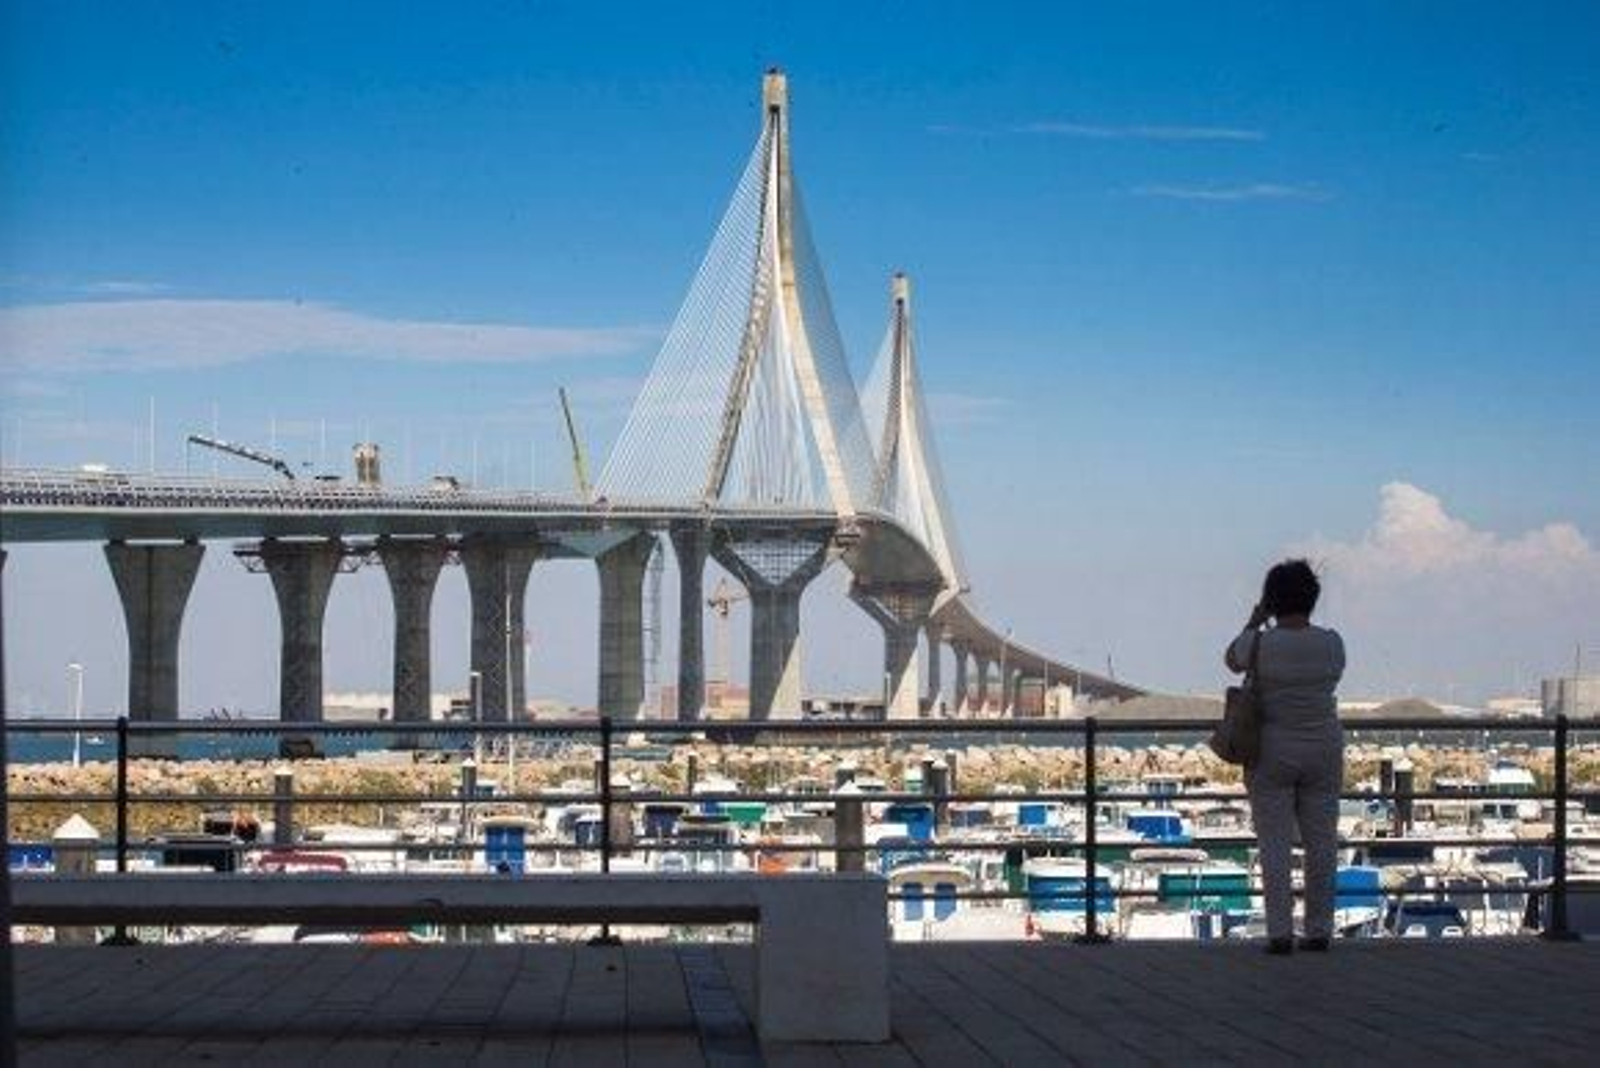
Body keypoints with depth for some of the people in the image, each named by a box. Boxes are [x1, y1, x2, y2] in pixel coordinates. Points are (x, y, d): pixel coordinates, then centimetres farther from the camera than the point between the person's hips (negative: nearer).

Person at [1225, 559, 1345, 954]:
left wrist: (1254, 622, 18)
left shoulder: (1260, 643, -12)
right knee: (1321, 844, 8)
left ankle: (1280, 933, -5)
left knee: (1276, 846, 0)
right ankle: (1319, 931, 8)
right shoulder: (1332, 643, -6)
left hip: (1271, 754, -2)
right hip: (1322, 754, 2)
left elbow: (1232, 660, 9)